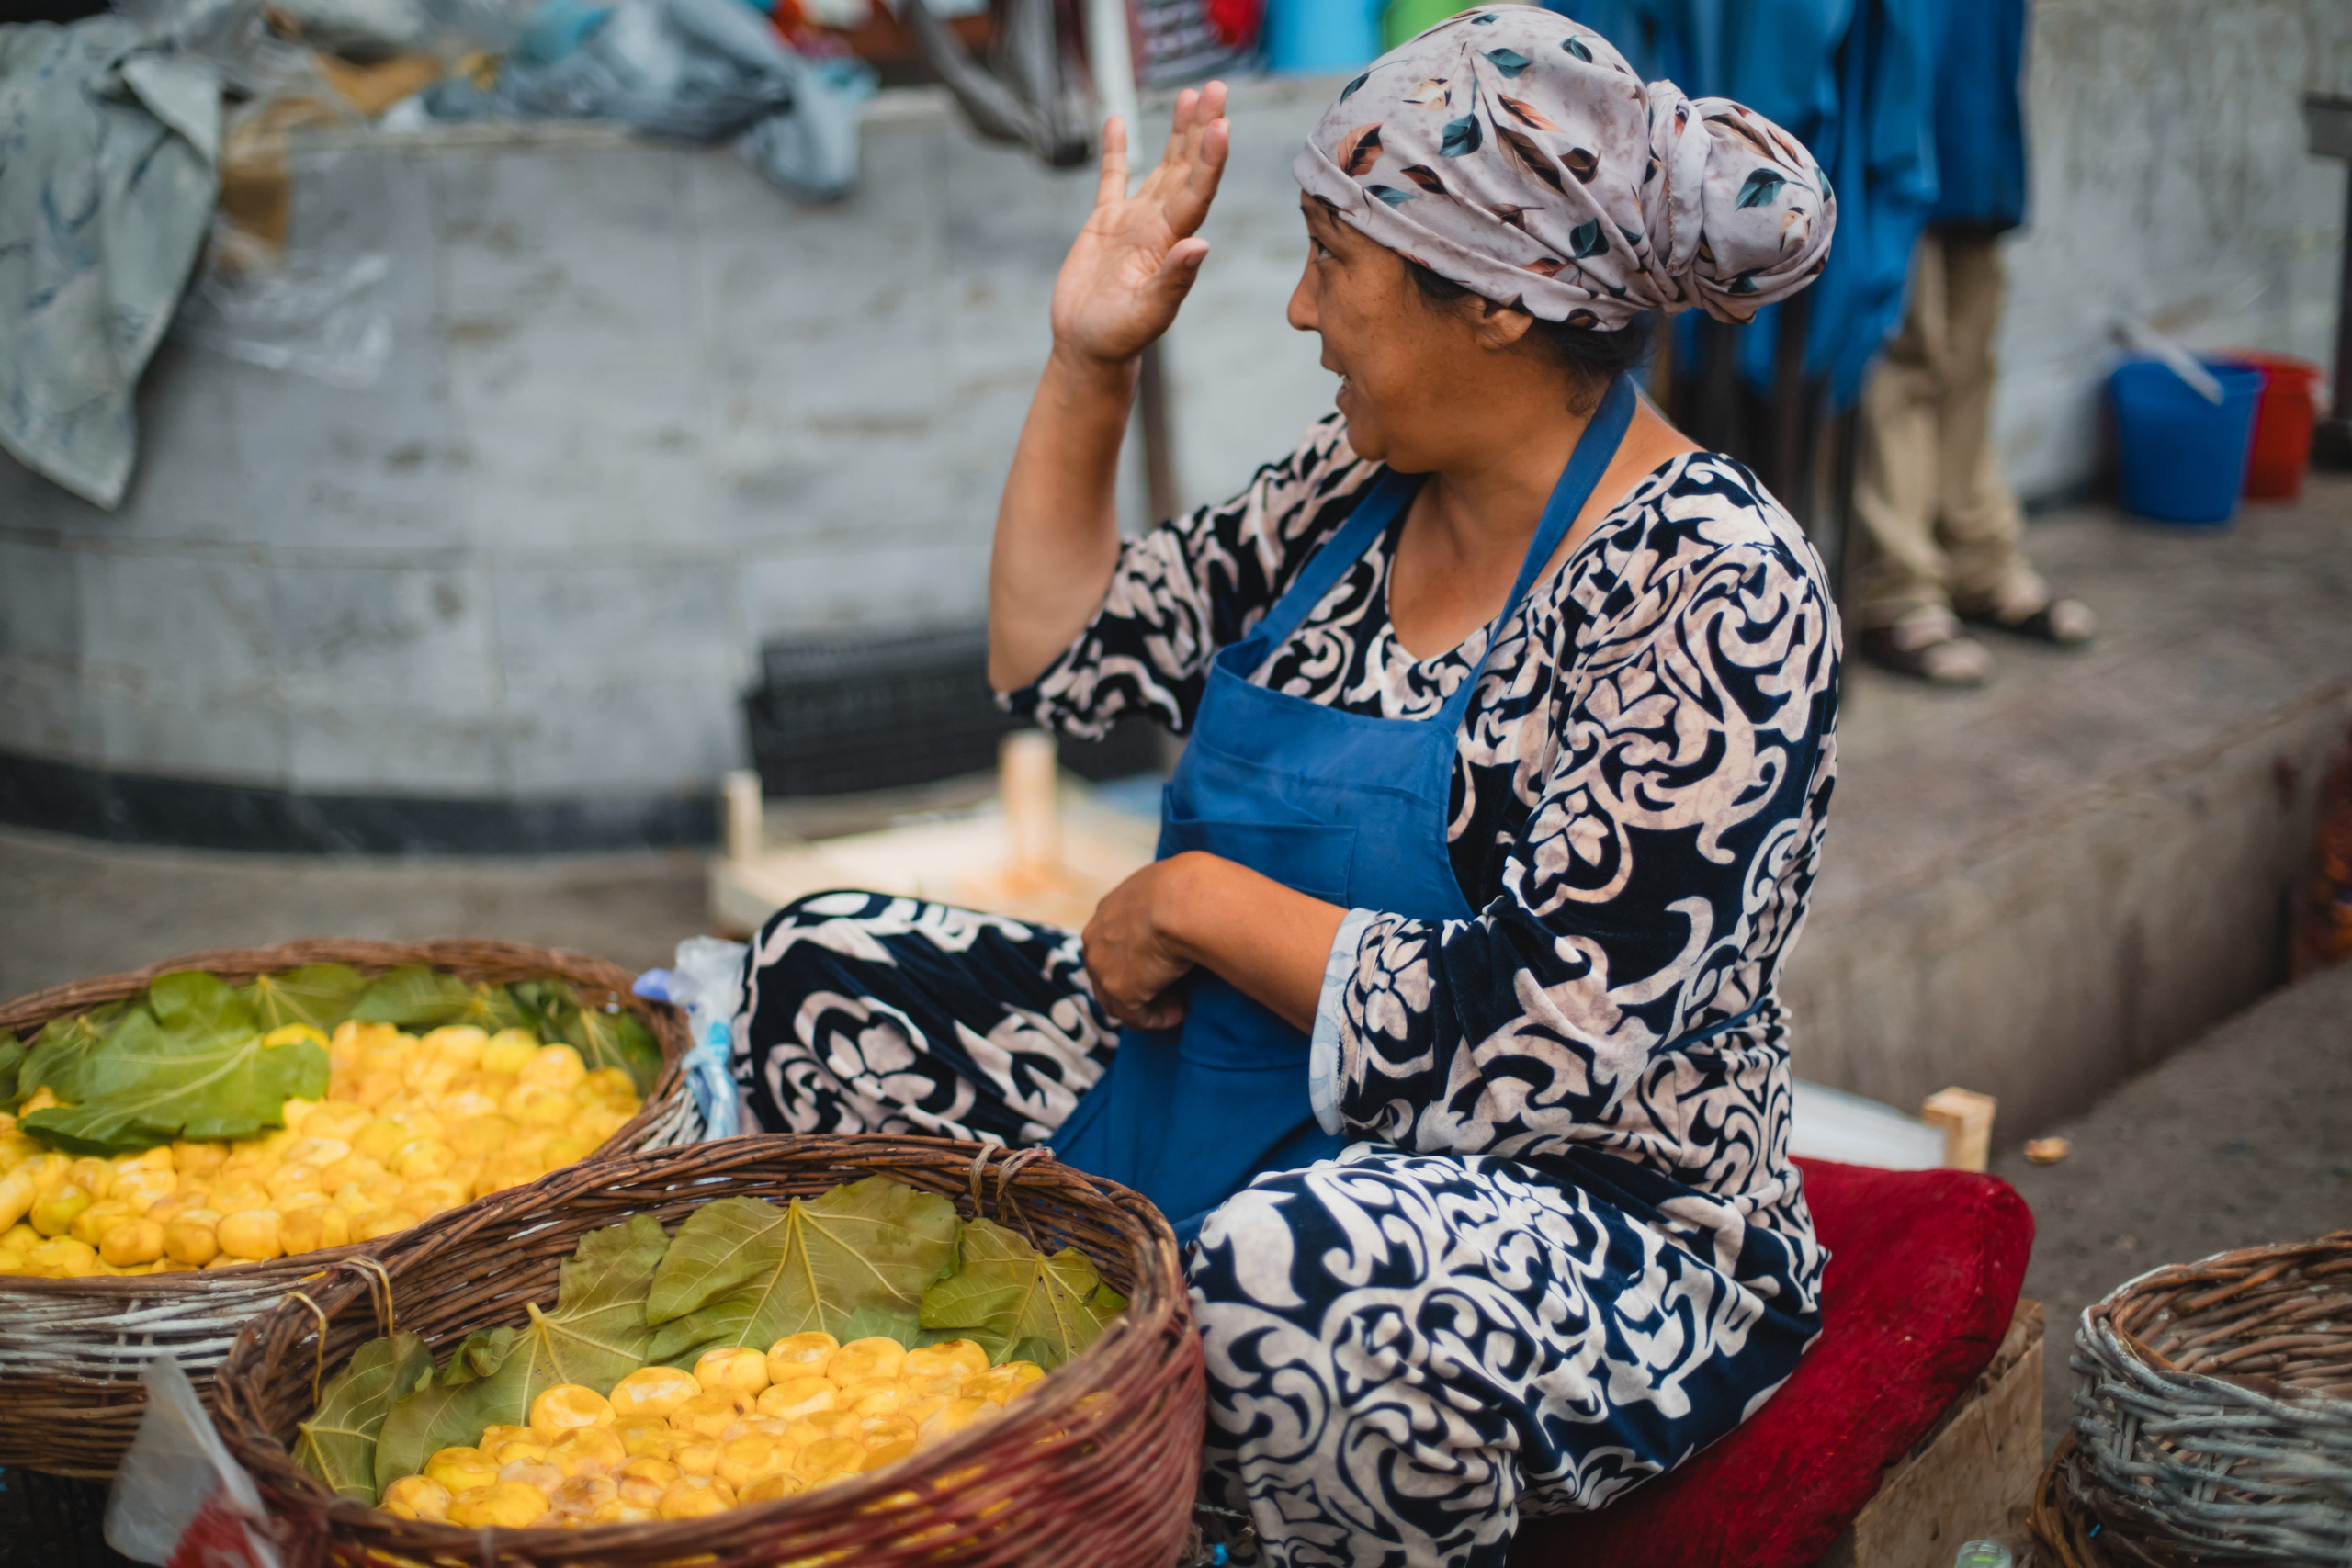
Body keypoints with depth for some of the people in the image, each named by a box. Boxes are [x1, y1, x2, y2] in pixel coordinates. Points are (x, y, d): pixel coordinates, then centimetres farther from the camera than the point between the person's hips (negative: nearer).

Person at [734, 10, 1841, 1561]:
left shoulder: (1705, 587, -20)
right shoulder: (1364, 483, 4)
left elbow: (1547, 1030, -27)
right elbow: (1061, 659, 14)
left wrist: (1196, 898, -18)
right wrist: (1088, 365, 3)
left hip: (1602, 1245, -8)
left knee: (1289, 1267, -41)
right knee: (824, 977, 0)